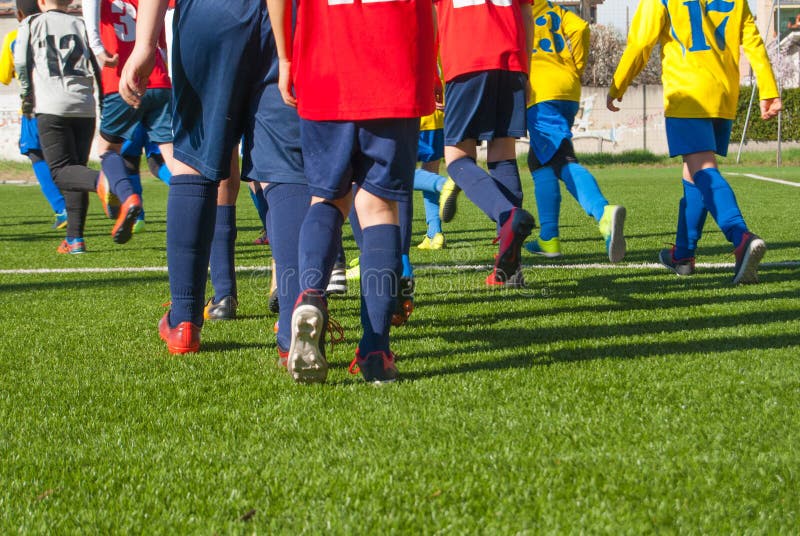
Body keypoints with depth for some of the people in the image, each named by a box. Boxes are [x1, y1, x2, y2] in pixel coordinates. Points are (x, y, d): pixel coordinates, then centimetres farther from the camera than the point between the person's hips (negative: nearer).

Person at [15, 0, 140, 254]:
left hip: (51, 106, -3)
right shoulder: (81, 25, 14)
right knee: (75, 168, 11)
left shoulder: (32, 24, 9)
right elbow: (98, 63, 8)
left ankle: (102, 181, -41)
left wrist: (27, 95, 11)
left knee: (62, 170, -6)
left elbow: (21, 62, -1)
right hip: (84, 106, 3)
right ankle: (74, 237, 2)